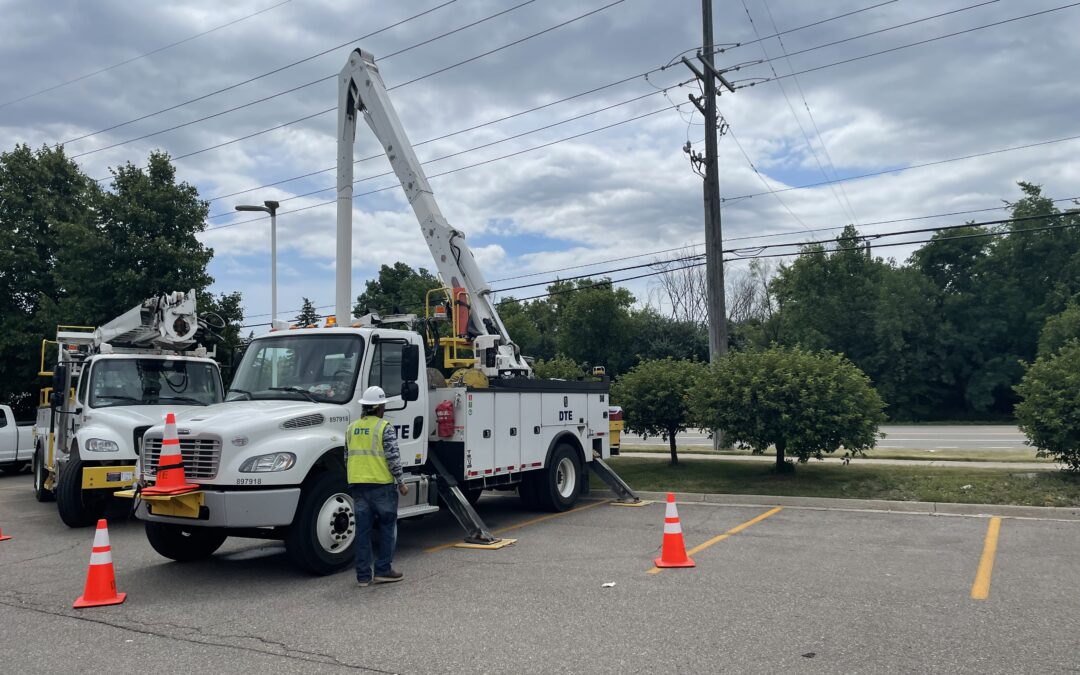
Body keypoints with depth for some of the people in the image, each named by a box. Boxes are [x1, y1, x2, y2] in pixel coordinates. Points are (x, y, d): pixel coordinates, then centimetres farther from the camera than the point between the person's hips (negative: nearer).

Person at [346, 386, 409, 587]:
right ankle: (383, 570, 8)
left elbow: (347, 458, 15)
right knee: (387, 527, 8)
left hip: (357, 485, 5)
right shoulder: (384, 427, -9)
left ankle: (363, 575, 11)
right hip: (382, 484, -5)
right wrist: (400, 483, -5)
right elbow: (393, 458, -13)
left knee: (362, 529, 8)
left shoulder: (352, 428, 10)